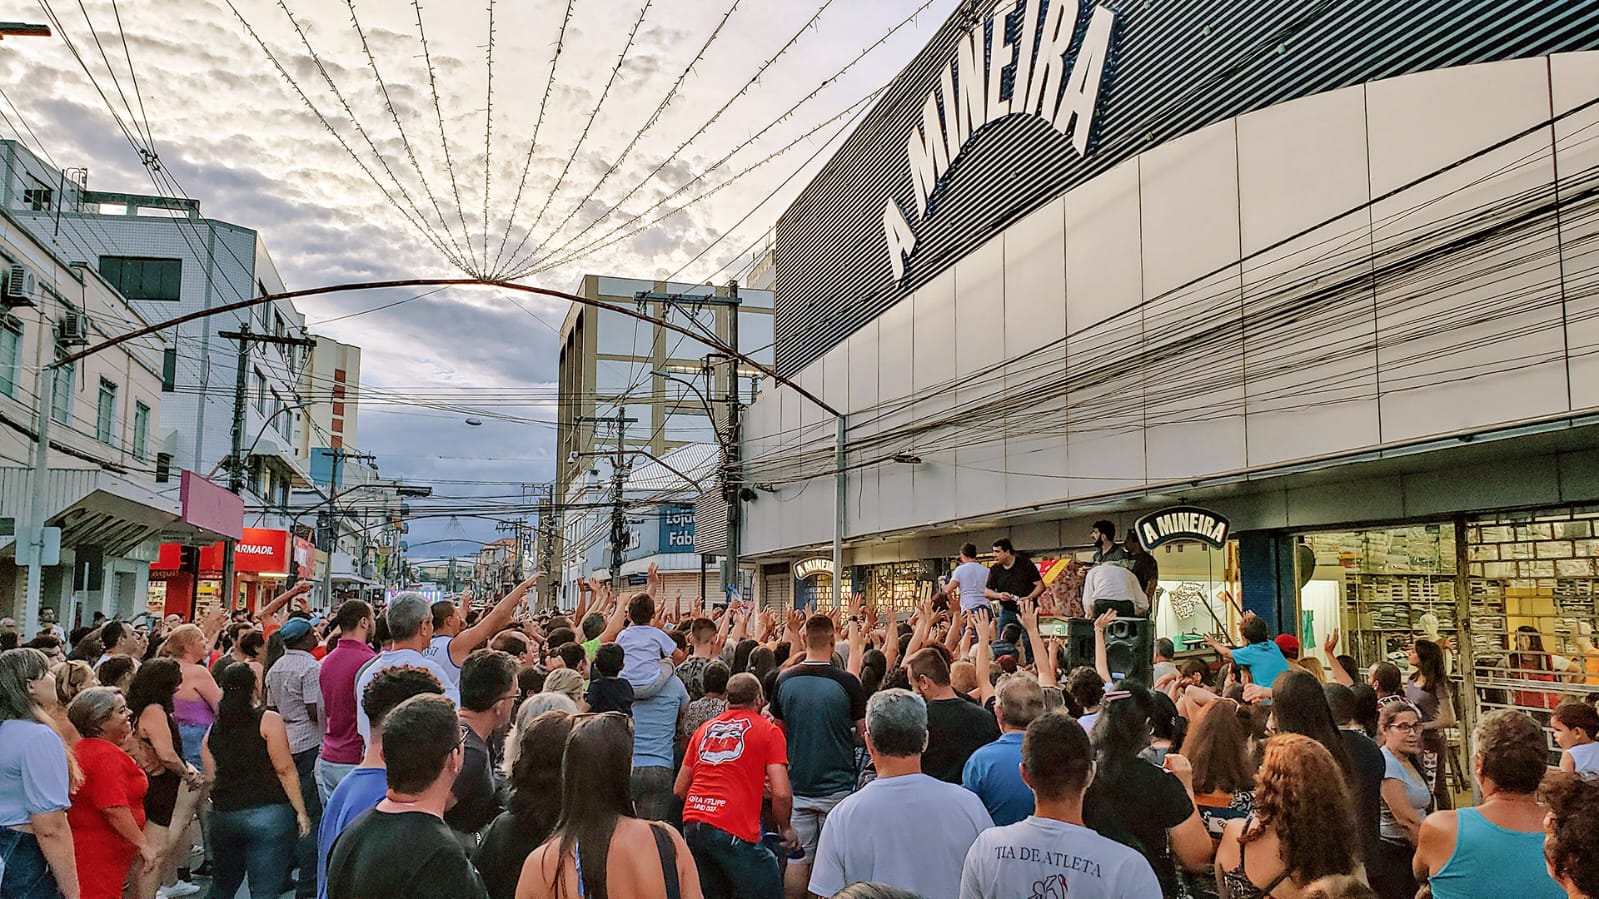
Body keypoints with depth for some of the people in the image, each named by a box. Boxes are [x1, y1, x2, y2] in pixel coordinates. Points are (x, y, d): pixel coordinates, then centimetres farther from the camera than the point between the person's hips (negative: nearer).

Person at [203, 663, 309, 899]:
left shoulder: (212, 732, 12)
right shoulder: (269, 721, -4)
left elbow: (211, 779, 11)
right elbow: (285, 770, -9)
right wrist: (300, 812, -6)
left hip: (223, 816, 5)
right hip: (268, 814, -5)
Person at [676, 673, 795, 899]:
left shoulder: (704, 729, 20)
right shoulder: (768, 731, 5)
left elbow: (679, 789, 22)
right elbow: (781, 793, -4)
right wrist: (785, 828, 12)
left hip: (691, 825, 6)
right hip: (733, 830, -6)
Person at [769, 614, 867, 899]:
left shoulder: (785, 680, -2)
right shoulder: (846, 682, -13)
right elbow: (866, 731, -5)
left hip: (797, 786, 3)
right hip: (837, 786, -3)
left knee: (797, 859, 10)